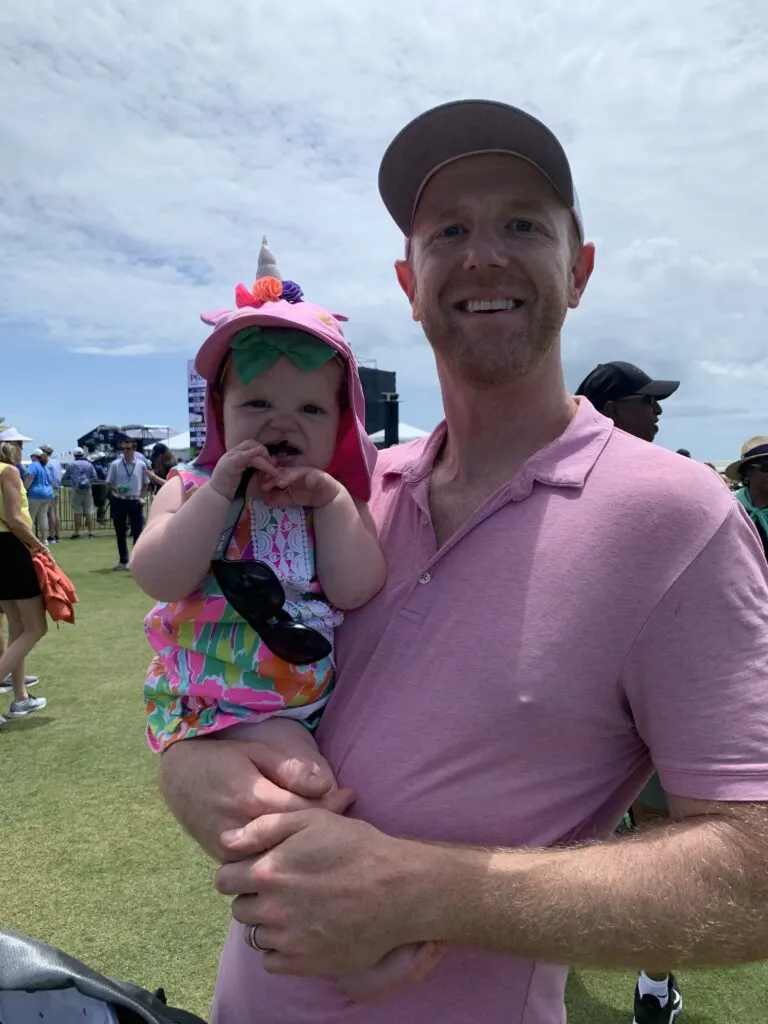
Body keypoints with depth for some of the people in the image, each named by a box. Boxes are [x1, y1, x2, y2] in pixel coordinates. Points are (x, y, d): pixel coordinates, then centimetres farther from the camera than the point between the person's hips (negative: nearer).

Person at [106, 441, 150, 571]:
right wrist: (116, 489, -17)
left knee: (138, 532, 0)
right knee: (120, 533, 8)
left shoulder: (141, 465, 1)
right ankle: (123, 561, 18)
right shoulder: (115, 465, -1)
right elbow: (109, 483, 3)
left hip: (135, 501, 0)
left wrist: (142, 497, -2)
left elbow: (146, 483, 10)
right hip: (119, 501, 1)